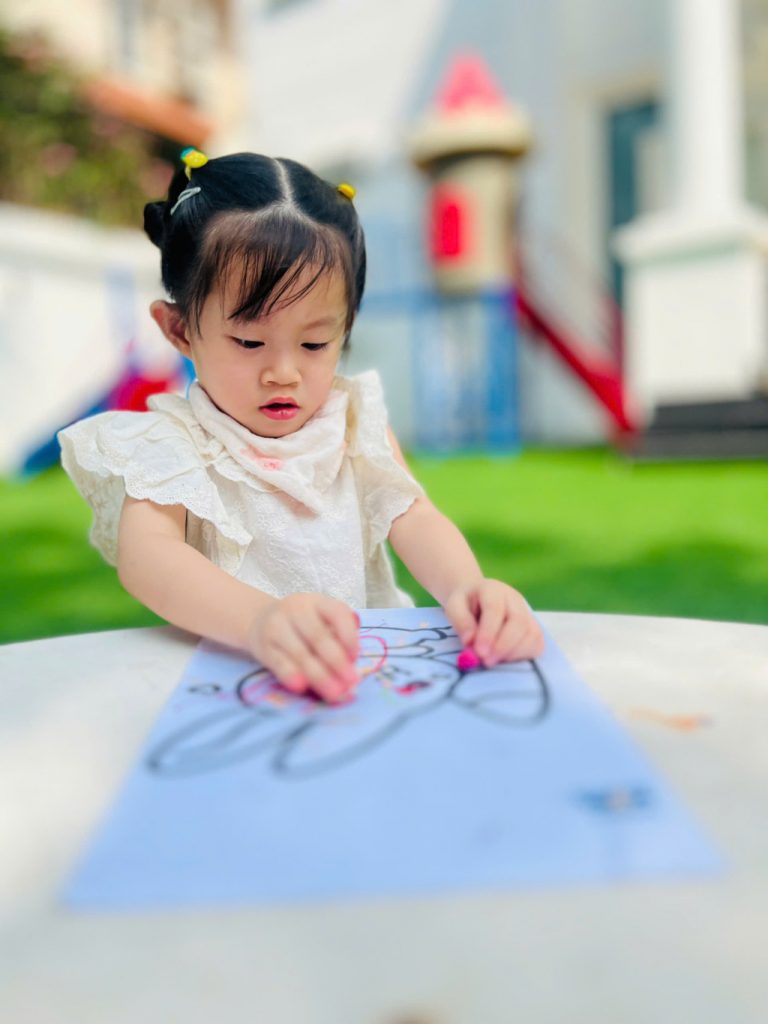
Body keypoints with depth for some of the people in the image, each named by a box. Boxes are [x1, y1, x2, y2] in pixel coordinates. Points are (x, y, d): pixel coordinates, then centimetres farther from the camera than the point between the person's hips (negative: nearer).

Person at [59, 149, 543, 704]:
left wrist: (467, 587, -27)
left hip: (370, 662, 3)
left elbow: (414, 519, -4)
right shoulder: (170, 444, -6)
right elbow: (145, 554, -23)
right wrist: (262, 620, -43)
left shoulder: (357, 422, 5)